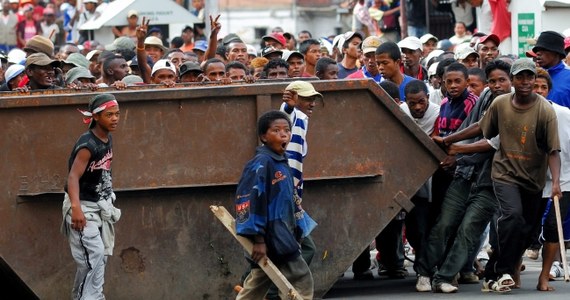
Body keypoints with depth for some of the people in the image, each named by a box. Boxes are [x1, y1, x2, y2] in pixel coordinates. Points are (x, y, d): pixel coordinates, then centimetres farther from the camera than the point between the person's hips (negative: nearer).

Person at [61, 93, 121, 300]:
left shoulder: (107, 140, 3)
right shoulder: (87, 145, -23)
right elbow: (73, 176, -34)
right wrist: (76, 208, -47)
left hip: (101, 205, 9)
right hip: (83, 207, -9)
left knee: (101, 256, 13)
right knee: (94, 254, -18)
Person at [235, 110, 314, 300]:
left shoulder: (282, 163, 15)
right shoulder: (261, 164, -15)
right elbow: (249, 200, -21)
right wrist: (258, 238, -24)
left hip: (282, 238, 9)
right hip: (272, 239, -9)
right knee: (301, 281, -7)